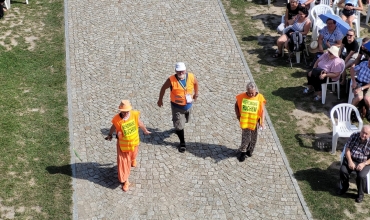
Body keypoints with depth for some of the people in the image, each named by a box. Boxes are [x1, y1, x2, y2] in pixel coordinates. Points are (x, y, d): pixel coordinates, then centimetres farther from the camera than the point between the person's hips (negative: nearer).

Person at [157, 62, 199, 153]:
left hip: (188, 105, 4)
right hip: (177, 106, -4)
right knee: (179, 125, -3)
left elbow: (196, 83, 7)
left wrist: (196, 94, 14)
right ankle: (182, 143, 14)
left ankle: (177, 127, 62)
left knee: (185, 120, 29)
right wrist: (160, 100, 2)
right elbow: (163, 88, -7)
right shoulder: (171, 80, -23)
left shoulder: (191, 77, -16)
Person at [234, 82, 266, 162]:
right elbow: (236, 105, 7)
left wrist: (262, 121, -19)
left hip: (255, 121, 1)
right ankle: (242, 152, 16)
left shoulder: (260, 98, -12)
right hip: (245, 121, -1)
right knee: (245, 137, -1)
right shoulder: (242, 96, -9)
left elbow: (262, 110, -11)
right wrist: (238, 115, -1)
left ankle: (250, 150, 36)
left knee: (253, 137, 15)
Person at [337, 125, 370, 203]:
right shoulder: (354, 136, -4)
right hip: (351, 159, 2)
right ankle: (345, 187, 6)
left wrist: (363, 164, -25)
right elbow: (347, 149, -4)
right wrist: (350, 161, -16)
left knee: (361, 176, -29)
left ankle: (360, 194, -2)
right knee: (343, 171, -23)